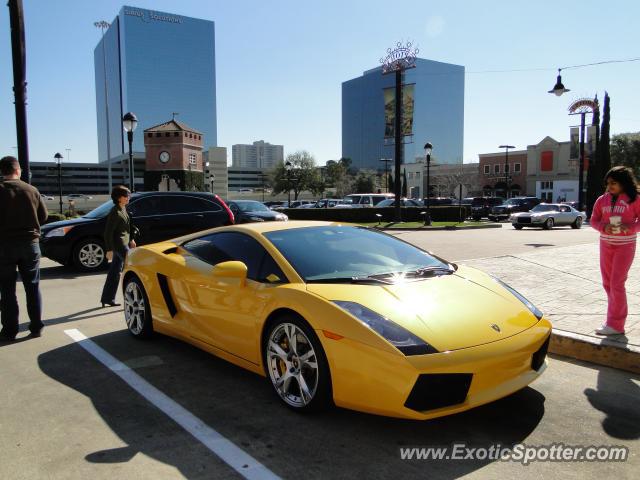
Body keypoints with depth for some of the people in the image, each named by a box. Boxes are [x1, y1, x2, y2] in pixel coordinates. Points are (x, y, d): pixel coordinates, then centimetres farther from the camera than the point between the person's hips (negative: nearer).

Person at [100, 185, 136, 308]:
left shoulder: (123, 209, 10)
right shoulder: (115, 213, -17)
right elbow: (108, 232, -18)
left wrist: (131, 240, 22)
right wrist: (109, 250, -18)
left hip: (124, 243, 9)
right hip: (119, 244, -9)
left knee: (115, 272, 13)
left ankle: (107, 299, 21)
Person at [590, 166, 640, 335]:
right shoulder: (602, 200, 4)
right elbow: (593, 220, 5)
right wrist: (603, 227, -15)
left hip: (625, 246, -5)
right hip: (606, 244, 5)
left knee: (616, 283, -9)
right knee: (607, 283, 12)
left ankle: (615, 324, -2)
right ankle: (616, 314, 30)